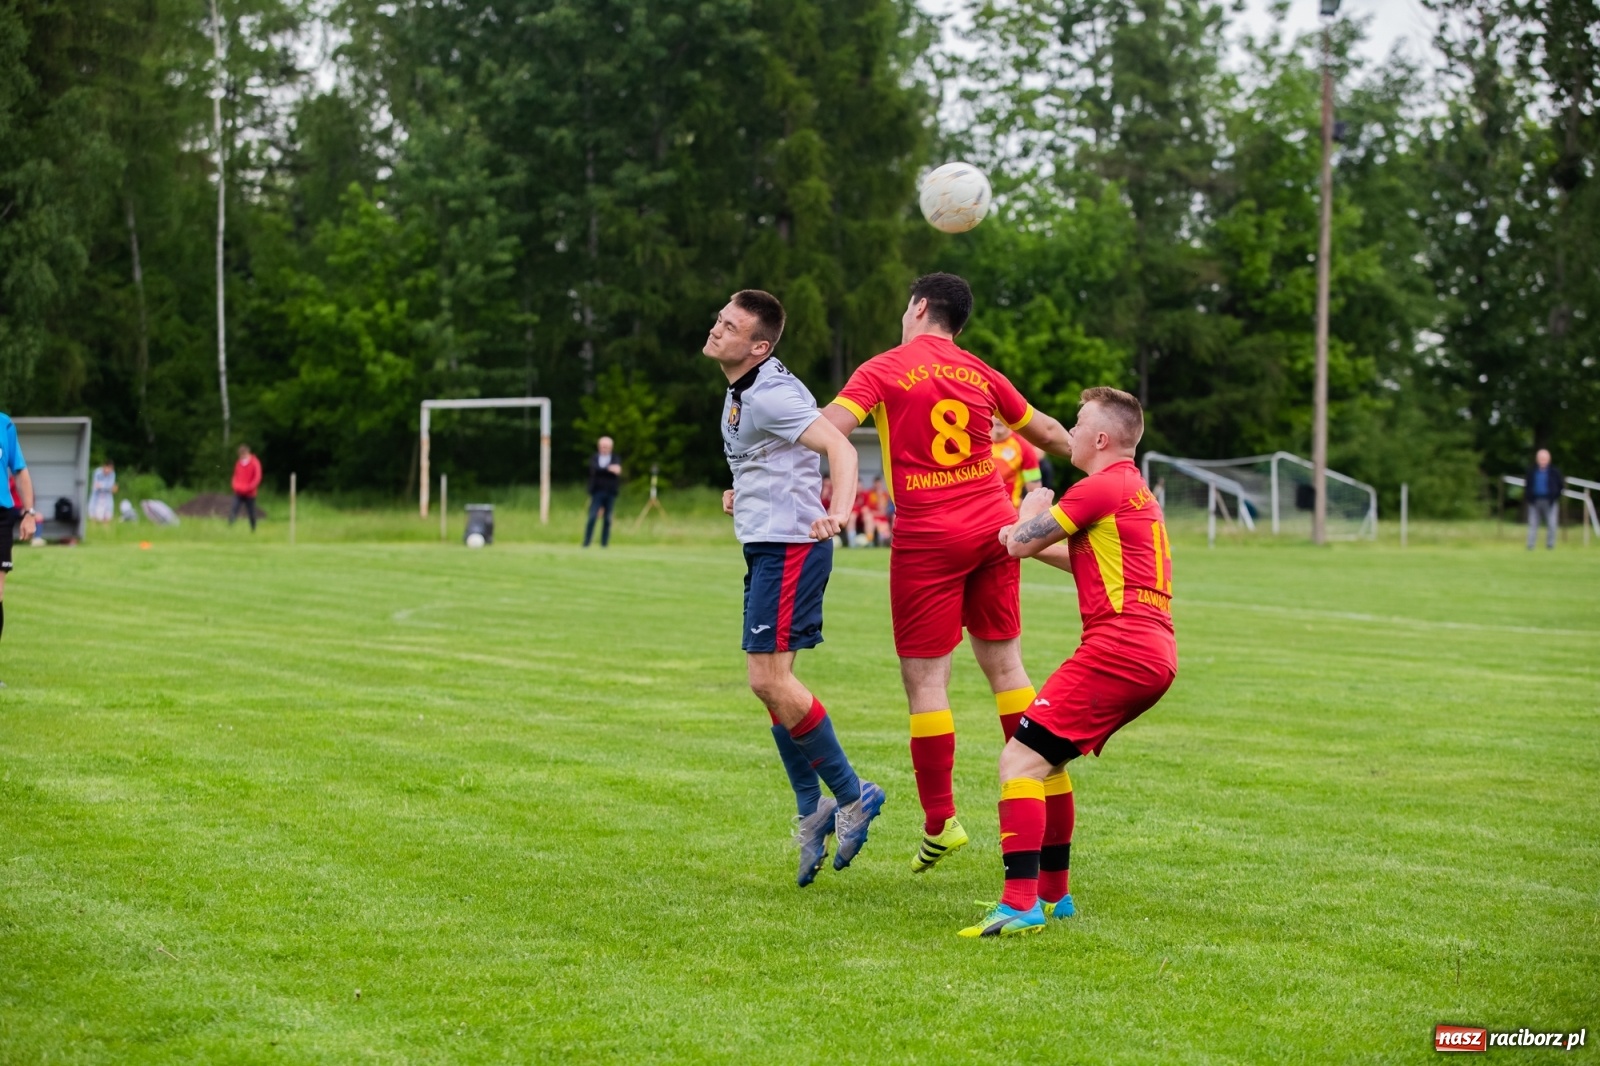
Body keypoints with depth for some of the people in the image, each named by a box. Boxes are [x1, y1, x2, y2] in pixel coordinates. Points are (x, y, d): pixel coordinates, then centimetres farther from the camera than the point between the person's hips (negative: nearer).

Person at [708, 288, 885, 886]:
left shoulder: (770, 394, -17)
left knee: (768, 678, -13)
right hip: (765, 548, 10)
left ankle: (851, 795, -1)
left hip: (790, 546, -10)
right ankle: (813, 814, 19)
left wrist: (838, 511, -43)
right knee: (771, 684, 11)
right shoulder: (738, 393, 14)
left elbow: (839, 447, -29)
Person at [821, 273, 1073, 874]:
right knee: (1003, 662, 15)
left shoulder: (884, 370, -4)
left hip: (928, 539, -5)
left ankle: (940, 822, -2)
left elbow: (822, 434, -16)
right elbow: (1046, 432, 24)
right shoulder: (980, 375, 10)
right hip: (993, 527, 5)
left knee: (924, 677, 0)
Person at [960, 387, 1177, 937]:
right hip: (1156, 653, 10)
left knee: (1020, 760, -14)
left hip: (1118, 645, -10)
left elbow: (1019, 543, -3)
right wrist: (1034, 540, 32)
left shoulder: (1100, 488, -8)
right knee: (1047, 760, 22)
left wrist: (1032, 510, 17)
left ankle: (1020, 903, -24)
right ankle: (1052, 894, 27)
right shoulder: (1136, 490, 23)